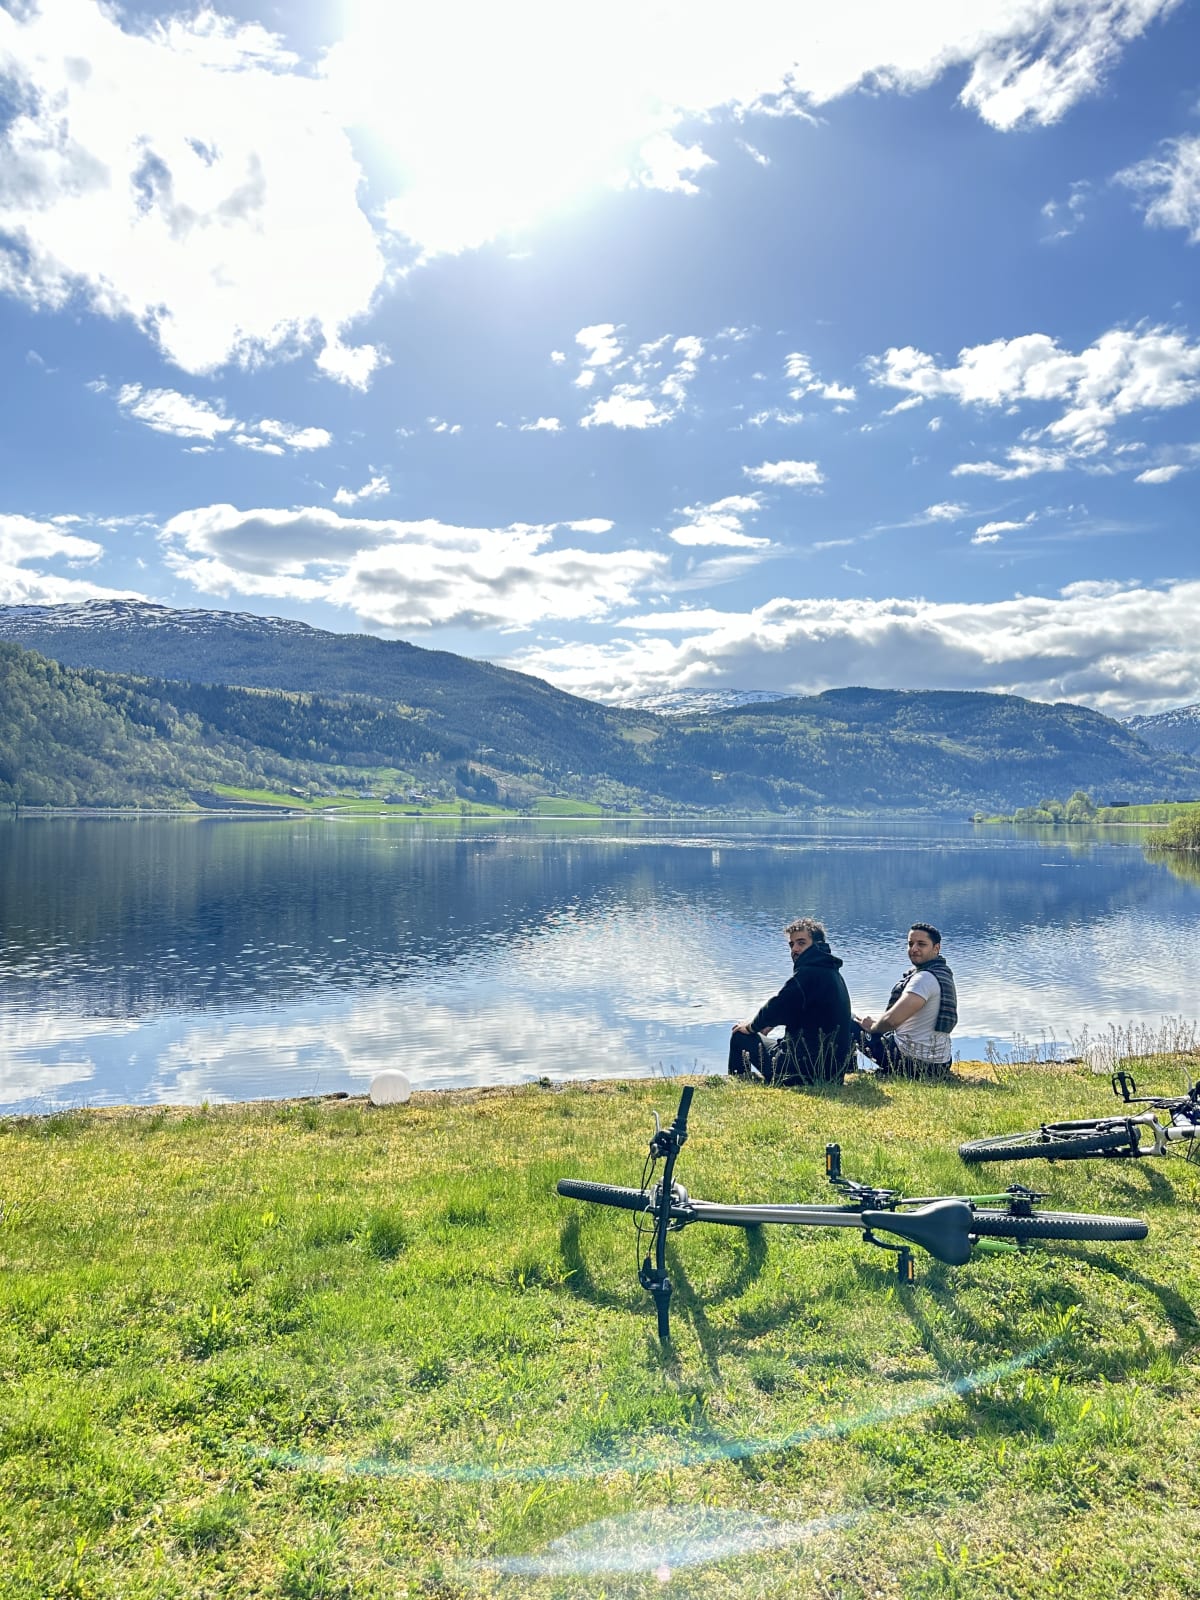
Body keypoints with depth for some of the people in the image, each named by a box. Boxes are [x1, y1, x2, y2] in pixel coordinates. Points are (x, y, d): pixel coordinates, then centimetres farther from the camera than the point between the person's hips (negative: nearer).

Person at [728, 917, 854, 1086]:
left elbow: (777, 1007, -18)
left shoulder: (808, 973, -18)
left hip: (806, 1069, -9)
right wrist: (770, 1023, 16)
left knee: (740, 1036, 7)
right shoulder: (832, 972, 13)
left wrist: (751, 1027, 0)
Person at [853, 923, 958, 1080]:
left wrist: (872, 1026, -6)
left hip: (912, 1061, -10)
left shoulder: (925, 977, -20)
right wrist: (877, 1021, 14)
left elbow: (892, 1020, -27)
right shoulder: (943, 973, 12)